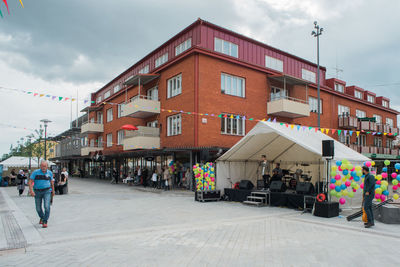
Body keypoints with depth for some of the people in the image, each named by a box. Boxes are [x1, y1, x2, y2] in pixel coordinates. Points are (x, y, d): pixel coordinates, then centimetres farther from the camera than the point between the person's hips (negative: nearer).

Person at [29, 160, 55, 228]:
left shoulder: (49, 173, 2)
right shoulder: (35, 172, -4)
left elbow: (52, 182, 14)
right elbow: (30, 182, -7)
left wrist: (53, 191, 20)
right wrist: (31, 191, -20)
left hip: (47, 191, -1)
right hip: (37, 192, 1)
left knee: (47, 206, -15)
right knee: (38, 208, 10)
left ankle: (45, 221, -6)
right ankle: (42, 218, 38)